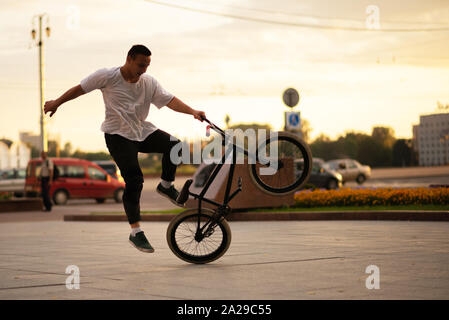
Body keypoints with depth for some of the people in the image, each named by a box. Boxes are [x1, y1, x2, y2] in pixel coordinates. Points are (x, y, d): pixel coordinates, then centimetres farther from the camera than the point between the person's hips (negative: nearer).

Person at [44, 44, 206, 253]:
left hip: (142, 131, 5)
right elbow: (80, 89, 4)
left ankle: (166, 185, 6)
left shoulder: (149, 82, 2)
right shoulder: (108, 77, -8)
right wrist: (56, 103, 13)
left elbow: (170, 100, -7)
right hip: (118, 135, -5)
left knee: (173, 145, -21)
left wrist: (192, 112, -24)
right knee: (134, 180, -17)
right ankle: (136, 232, -9)